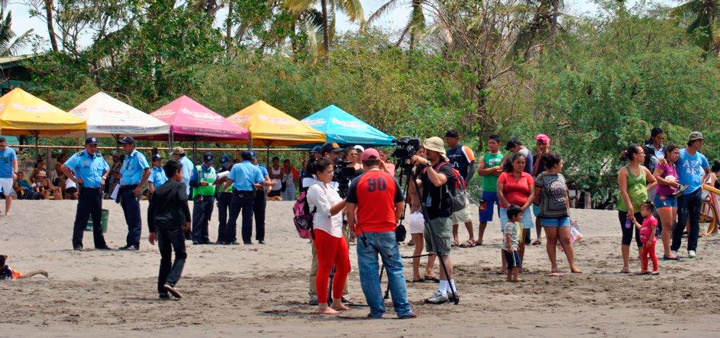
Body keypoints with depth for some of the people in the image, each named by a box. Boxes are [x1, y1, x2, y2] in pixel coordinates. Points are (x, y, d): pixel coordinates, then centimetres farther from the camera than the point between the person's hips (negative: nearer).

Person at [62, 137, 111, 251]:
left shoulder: (99, 158, 15)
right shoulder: (79, 157, -4)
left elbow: (107, 169, 31)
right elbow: (65, 168, -8)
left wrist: (104, 178, 12)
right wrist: (75, 179, -12)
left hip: (98, 191, 6)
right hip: (85, 190, -6)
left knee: (98, 219, 12)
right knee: (81, 218, -7)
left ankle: (100, 243, 19)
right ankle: (77, 244, -5)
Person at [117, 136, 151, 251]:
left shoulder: (138, 156, -6)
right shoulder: (126, 158, 21)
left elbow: (147, 171, -14)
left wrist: (139, 187, -18)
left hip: (133, 190, -9)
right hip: (124, 190, 9)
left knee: (134, 219, -9)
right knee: (129, 219, 10)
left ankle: (134, 243, -12)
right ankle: (129, 243, 12)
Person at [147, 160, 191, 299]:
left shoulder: (159, 190, 20)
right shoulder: (179, 185, 3)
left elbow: (151, 210, 17)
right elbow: (183, 200, -16)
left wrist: (152, 231, 20)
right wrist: (188, 220, -13)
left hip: (159, 225, 5)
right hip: (174, 224, -5)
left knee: (165, 257, 11)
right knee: (181, 255, 2)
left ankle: (162, 290, 5)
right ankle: (170, 282, -18)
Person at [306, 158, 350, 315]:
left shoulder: (328, 188, 20)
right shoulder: (315, 189, -10)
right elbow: (328, 211, -17)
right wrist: (346, 201, -23)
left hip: (337, 231, 10)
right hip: (324, 231, -10)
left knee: (344, 267, 11)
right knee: (325, 268, -6)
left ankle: (337, 302, 21)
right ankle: (322, 305, -3)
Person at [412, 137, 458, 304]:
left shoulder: (445, 167, -8)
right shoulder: (425, 169, 15)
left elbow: (438, 181, -28)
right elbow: (416, 186, 8)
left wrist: (427, 164, -28)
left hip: (441, 216, -8)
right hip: (429, 215, 8)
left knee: (443, 254, -8)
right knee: (439, 253, 11)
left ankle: (443, 292, -9)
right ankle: (451, 289, 17)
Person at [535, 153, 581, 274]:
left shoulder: (561, 177, 13)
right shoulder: (542, 177, -6)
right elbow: (536, 195, -2)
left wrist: (568, 210, 14)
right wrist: (543, 206, 7)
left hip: (563, 214, 5)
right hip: (549, 214, -5)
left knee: (566, 239, 1)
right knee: (552, 239, 2)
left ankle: (572, 265, 3)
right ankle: (554, 266, 8)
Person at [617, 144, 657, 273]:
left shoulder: (643, 170, 8)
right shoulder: (624, 171, -9)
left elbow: (654, 181, 25)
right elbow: (623, 191, -16)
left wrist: (646, 188, 7)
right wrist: (630, 208, -22)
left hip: (642, 208, 4)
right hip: (626, 209, -4)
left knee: (641, 237, 4)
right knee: (627, 237, 4)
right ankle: (625, 266, 10)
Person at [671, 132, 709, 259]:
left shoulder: (701, 157, 10)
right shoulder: (681, 154, -5)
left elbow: (707, 171, 26)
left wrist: (702, 183, 13)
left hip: (697, 192, 5)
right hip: (683, 193, -5)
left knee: (695, 222, 5)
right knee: (682, 221, -6)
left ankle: (692, 248, 10)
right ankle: (674, 248, 3)